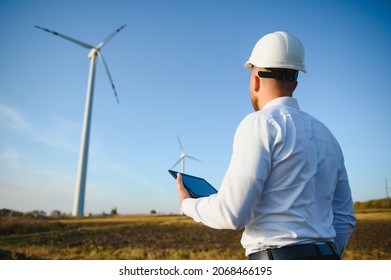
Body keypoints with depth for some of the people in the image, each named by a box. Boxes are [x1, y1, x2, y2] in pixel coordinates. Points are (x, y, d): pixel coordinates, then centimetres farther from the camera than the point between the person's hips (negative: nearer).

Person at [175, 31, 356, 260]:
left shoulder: (261, 124, -11)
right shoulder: (326, 136, 12)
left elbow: (233, 213, -14)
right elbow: (345, 218, 14)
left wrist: (189, 204, 4)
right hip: (324, 255, 8)